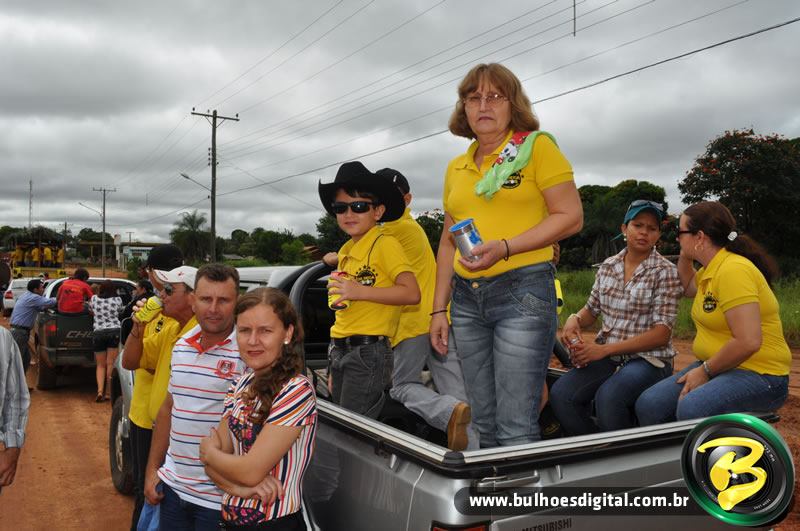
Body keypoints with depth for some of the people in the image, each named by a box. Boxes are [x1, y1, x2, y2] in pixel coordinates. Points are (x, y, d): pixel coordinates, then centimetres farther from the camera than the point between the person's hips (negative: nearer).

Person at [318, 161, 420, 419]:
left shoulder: (385, 244, -9)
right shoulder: (346, 250, 15)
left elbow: (411, 293, -20)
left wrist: (361, 291, -23)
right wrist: (334, 367, 19)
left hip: (368, 352, -8)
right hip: (339, 352, 9)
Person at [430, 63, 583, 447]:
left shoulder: (537, 146, -1)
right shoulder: (456, 168, 16)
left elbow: (571, 217, -7)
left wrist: (504, 247, -18)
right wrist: (439, 310, 14)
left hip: (522, 290, -6)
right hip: (466, 298, 6)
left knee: (516, 430, -8)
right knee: (485, 424, 12)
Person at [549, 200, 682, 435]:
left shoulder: (665, 272, -3)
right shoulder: (607, 266, 12)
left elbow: (661, 335, -10)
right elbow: (591, 310, 21)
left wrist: (605, 349, -18)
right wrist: (574, 320, -5)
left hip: (648, 357, -4)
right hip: (606, 356, 4)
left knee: (608, 397, -35)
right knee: (560, 394, -23)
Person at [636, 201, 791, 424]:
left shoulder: (733, 270, -19)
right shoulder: (710, 270, 11)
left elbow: (748, 342, -25)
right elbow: (687, 287, 35)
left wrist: (705, 371, -15)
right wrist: (684, 255, 18)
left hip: (759, 375, -9)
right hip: (714, 367, 9)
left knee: (690, 410, -35)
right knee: (648, 405, -8)